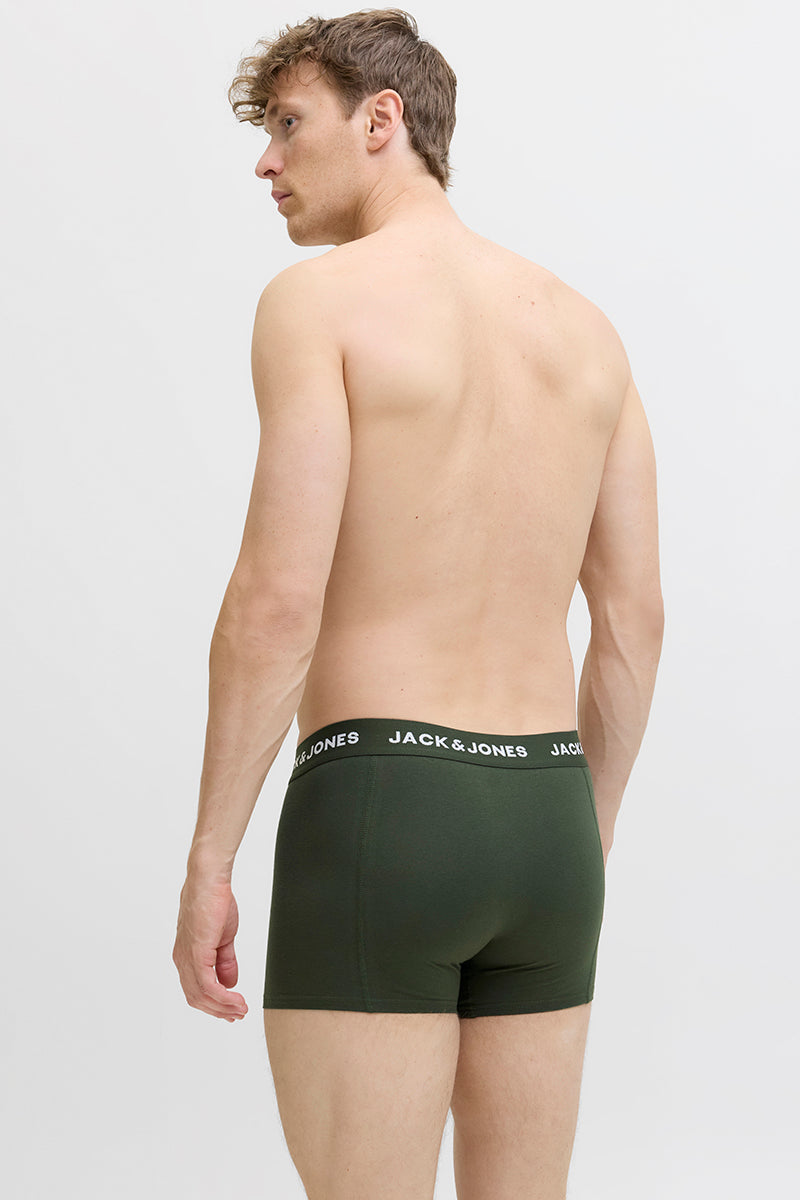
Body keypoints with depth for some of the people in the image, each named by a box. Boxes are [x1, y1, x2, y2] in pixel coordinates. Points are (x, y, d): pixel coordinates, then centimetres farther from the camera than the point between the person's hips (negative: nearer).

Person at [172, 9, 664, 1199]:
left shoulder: (319, 299, -7)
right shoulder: (584, 325, 13)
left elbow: (279, 598, -15)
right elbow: (635, 618, 12)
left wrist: (207, 862, -9)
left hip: (374, 812, -6)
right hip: (542, 827, 7)